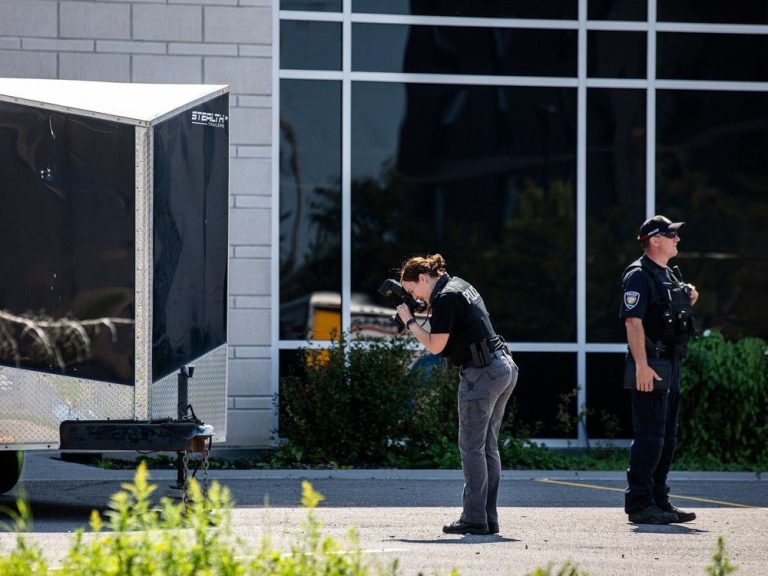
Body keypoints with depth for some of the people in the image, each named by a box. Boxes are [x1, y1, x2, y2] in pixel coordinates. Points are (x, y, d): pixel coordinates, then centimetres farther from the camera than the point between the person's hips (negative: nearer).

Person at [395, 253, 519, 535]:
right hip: (505, 367, 10)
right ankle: (489, 518, 12)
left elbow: (436, 345, -12)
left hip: (482, 373, -10)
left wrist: (409, 321, -1)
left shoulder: (446, 297, -12)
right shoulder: (460, 285, 18)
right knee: (488, 446, 11)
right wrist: (430, 313, 16)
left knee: (472, 447, -5)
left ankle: (474, 520, -5)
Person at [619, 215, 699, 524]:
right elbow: (633, 322, -19)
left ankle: (659, 500, 18)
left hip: (672, 365, 10)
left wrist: (689, 302, 8)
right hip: (650, 369, -9)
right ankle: (639, 504, -7)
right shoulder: (638, 275, -11)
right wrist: (642, 365, -26)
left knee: (667, 438, 12)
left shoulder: (671, 276, 18)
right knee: (649, 437, -10)